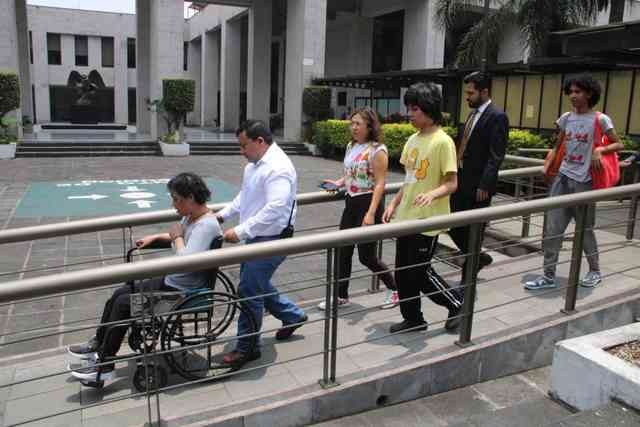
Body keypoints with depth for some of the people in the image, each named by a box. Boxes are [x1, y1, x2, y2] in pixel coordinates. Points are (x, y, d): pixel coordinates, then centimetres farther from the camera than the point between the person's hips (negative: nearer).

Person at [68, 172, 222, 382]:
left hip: (183, 293, -10)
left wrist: (176, 237, -23)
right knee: (119, 294, 11)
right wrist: (155, 237, 17)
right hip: (170, 281, 10)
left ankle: (104, 366, 1)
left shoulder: (207, 225, -26)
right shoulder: (190, 216, 3)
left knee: (124, 303, -11)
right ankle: (98, 344, 28)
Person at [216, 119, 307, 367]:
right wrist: (223, 215, 12)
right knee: (257, 285, 21)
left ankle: (247, 348, 13)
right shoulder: (254, 165, 10)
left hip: (271, 240, -10)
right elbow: (244, 196, 23)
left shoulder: (278, 168, -22)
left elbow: (274, 210, -30)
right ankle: (292, 316, 40)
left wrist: (240, 232, -29)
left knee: (249, 291, -3)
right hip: (256, 238, 10)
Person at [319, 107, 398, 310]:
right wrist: (338, 183, 2)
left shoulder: (377, 150, -14)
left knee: (366, 255, 1)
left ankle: (393, 288, 24)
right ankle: (341, 296, 21)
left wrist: (371, 213, -24)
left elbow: (380, 183, -18)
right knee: (344, 251, 9)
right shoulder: (351, 146, 9)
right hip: (351, 202, 8)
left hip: (368, 202, -8)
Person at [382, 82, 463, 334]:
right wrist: (393, 204, 11)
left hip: (427, 220, -8)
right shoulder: (412, 140, 9)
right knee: (403, 272, 11)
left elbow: (452, 183, -15)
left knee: (420, 272, 1)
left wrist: (432, 194, -33)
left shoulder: (443, 142, -14)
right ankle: (413, 319, 27)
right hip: (406, 217, 8)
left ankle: (457, 304, 25)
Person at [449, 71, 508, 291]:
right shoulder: (473, 114, 14)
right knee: (453, 225, 11)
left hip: (477, 186, -8)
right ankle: (478, 258, 33)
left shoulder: (497, 117, -11)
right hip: (461, 182, 8)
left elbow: (496, 156, -17)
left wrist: (484, 186, -21)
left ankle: (467, 282, 16)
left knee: (472, 232, 2)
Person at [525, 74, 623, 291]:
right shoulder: (565, 118, 8)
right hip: (562, 178, 4)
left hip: (584, 182, -4)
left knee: (585, 229, 9)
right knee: (552, 229, -1)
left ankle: (595, 271, 30)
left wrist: (599, 150, -19)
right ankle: (548, 276, 5)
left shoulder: (600, 120, -5)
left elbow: (618, 145, -1)